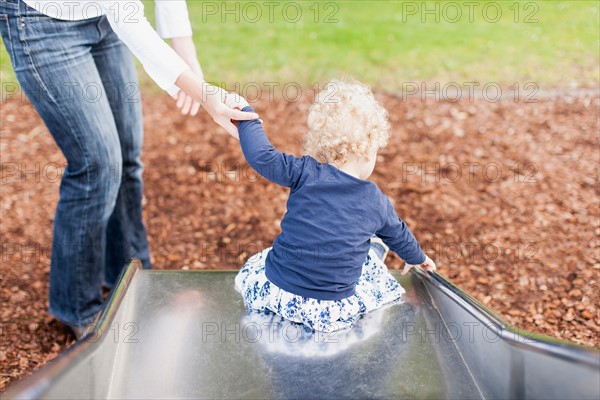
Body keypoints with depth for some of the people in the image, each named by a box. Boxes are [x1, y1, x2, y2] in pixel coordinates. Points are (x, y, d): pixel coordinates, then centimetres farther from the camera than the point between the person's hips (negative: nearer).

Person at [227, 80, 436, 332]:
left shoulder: (305, 172, -10)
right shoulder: (377, 202, 1)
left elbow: (262, 156, -12)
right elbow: (398, 236, 19)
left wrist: (246, 112, 3)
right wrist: (417, 258, 41)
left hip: (279, 291, 0)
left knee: (256, 264, 32)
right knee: (370, 260, 27)